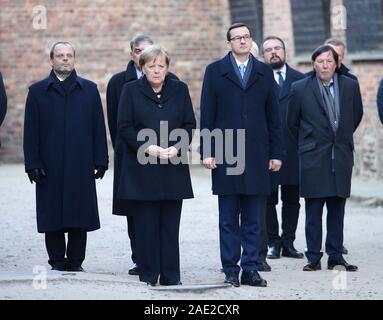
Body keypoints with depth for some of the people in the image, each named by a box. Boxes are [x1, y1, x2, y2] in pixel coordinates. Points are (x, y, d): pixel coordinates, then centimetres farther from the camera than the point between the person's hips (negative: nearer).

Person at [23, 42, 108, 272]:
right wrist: (33, 164, -5)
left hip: (81, 166, 1)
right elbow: (31, 131, 2)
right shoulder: (38, 91, 6)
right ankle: (57, 263, 11)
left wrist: (100, 160, 1)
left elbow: (98, 128, 7)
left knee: (80, 217, 2)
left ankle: (75, 262, 11)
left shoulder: (89, 90, 9)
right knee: (52, 217, 2)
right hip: (50, 167, -1)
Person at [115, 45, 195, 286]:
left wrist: (177, 148, -10)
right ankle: (148, 275, 6)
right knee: (145, 225, -1)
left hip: (174, 168, 2)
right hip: (142, 169, -1)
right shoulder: (131, 90, 3)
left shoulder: (180, 90, 8)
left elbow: (190, 125, 7)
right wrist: (148, 148, -14)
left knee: (170, 224, 2)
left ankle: (171, 276, 7)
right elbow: (125, 128, -1)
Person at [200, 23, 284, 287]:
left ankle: (251, 269, 9)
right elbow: (207, 116, 1)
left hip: (257, 156, 2)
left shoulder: (264, 73, 9)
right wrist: (206, 152, -6)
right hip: (225, 155, -1)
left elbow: (273, 117, 8)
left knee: (254, 220, 4)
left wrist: (277, 153, 3)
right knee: (229, 219, 3)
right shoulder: (215, 71, 4)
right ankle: (231, 270, 8)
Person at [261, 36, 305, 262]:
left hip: (294, 148, 2)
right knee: (268, 200, 3)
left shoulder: (300, 80, 8)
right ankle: (273, 242, 11)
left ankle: (289, 242, 13)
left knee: (292, 199, 6)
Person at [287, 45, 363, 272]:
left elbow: (357, 115, 18)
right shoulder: (300, 88, -2)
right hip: (313, 158, -2)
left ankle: (336, 256, 12)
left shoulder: (350, 86, 4)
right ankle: (314, 258, 4)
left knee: (337, 210, 6)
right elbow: (292, 123, 8)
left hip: (341, 157, 2)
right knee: (313, 211, -1)